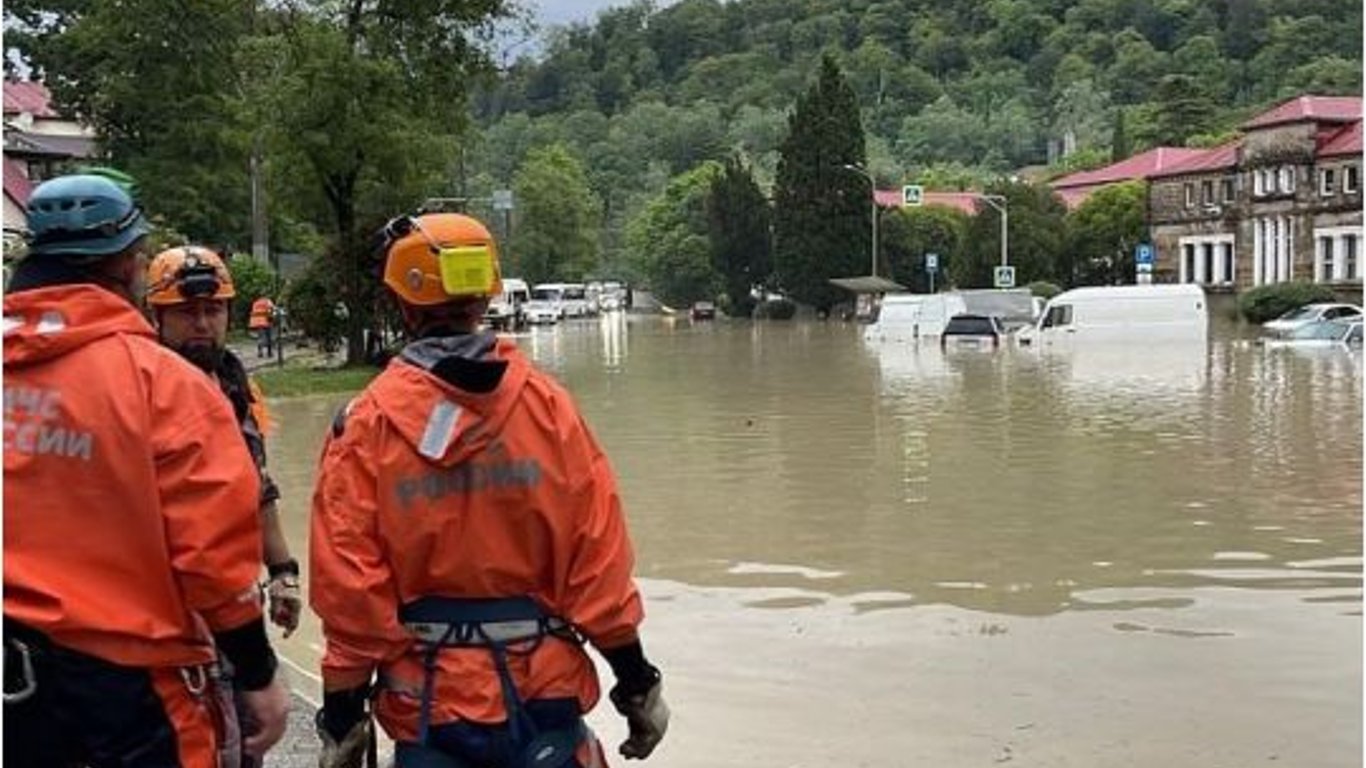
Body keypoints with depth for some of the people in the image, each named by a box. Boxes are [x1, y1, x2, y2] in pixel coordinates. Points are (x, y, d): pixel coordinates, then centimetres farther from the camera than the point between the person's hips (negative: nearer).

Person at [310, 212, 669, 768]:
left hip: (430, 700, -1)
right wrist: (637, 682, 5)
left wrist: (342, 715, 2)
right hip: (545, 692, 1)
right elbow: (599, 556, -4)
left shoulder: (366, 424, -7)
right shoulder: (548, 405, -4)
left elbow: (349, 585, -8)